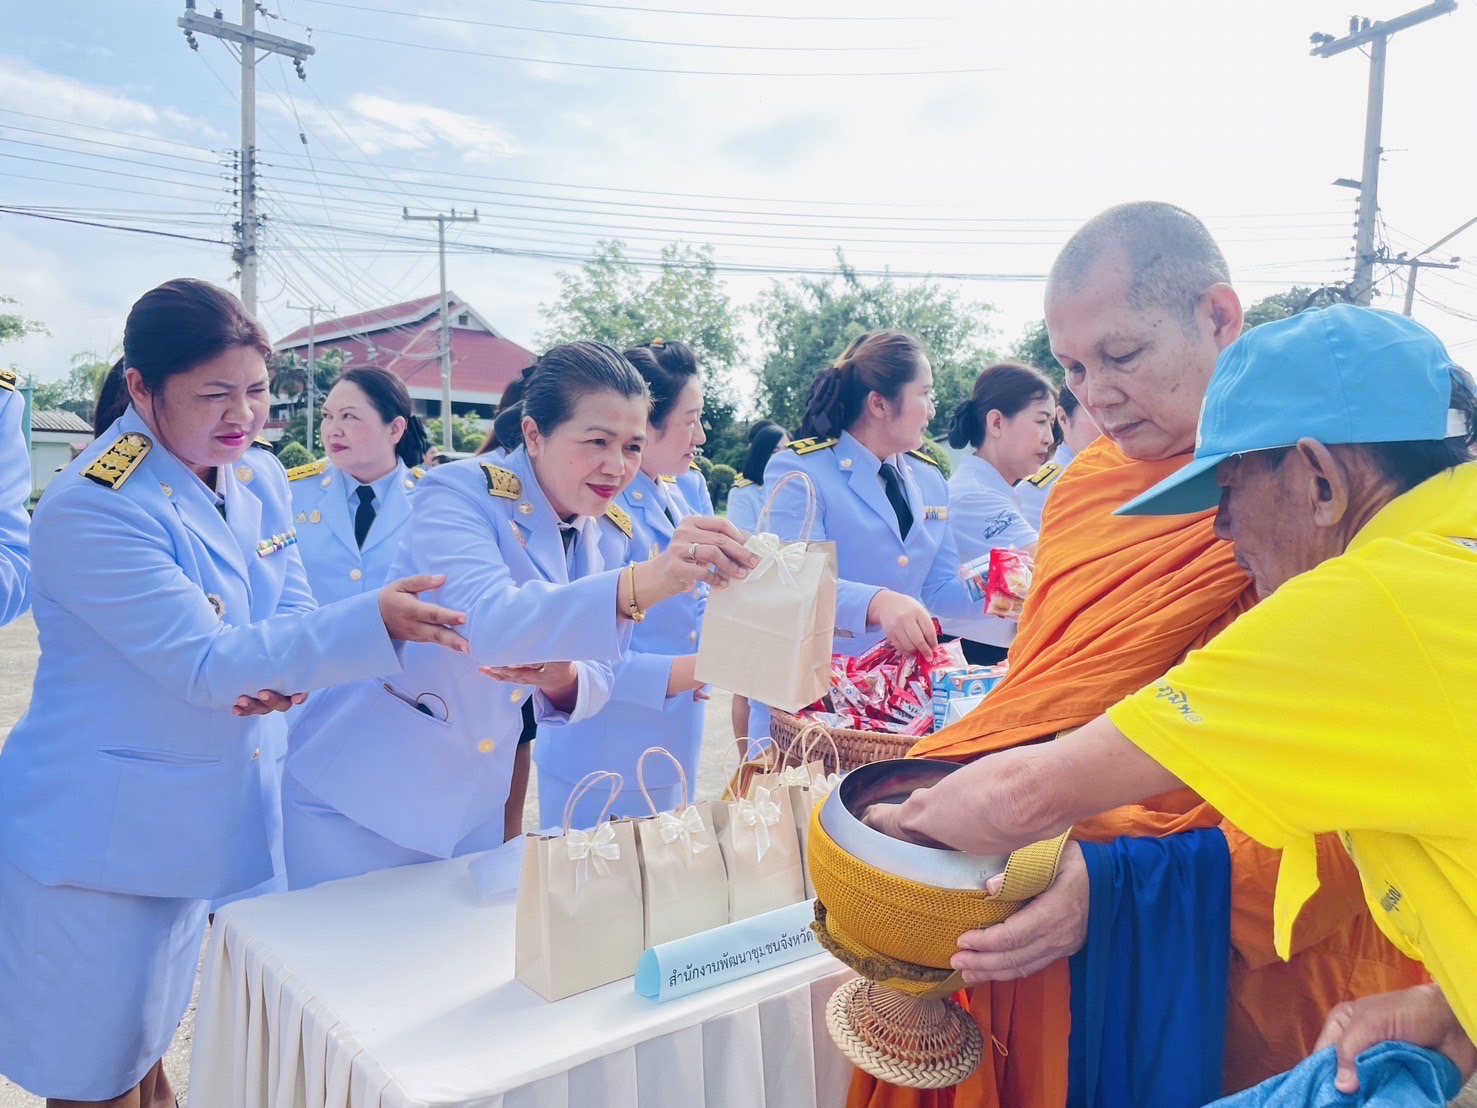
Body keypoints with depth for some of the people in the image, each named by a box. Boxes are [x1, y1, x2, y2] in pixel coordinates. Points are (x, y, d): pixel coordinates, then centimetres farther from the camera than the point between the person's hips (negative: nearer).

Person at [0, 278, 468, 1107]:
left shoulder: (261, 479, 0)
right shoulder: (90, 510, -22)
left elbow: (293, 610, 6)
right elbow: (205, 662, -27)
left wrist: (285, 677, -18)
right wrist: (373, 621, -38)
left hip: (205, 820, 6)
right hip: (102, 841, -6)